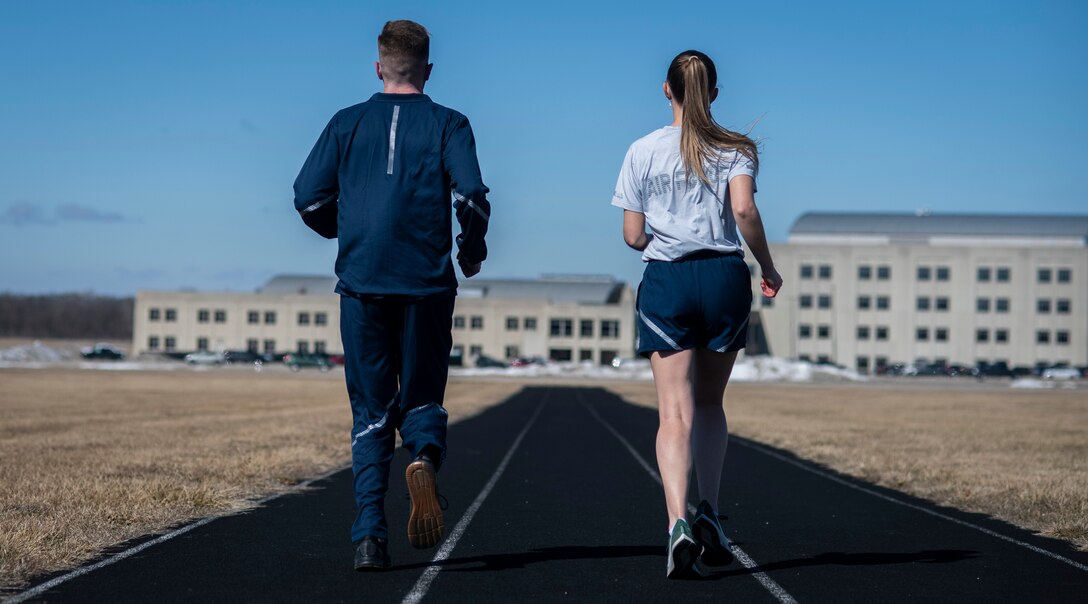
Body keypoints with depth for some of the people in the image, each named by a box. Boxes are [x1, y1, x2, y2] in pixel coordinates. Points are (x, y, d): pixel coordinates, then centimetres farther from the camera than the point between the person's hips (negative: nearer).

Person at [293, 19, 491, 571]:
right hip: (426, 283, -1)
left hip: (361, 283, 1)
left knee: (370, 411, 8)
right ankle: (424, 456, -22)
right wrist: (473, 251, 9)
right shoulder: (447, 125, 4)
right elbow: (472, 195, -9)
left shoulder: (347, 123, 9)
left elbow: (308, 199, 4)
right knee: (421, 398, 13)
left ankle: (369, 534, -4)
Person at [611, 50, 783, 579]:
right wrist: (767, 266, 1)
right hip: (724, 277, 1)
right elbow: (744, 209, -12)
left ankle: (678, 521, -24)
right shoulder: (736, 149, 5)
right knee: (710, 403, 18)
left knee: (675, 413, -6)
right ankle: (709, 510, 6)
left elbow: (632, 235, 5)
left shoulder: (644, 151, 7)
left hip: (665, 279, -1)